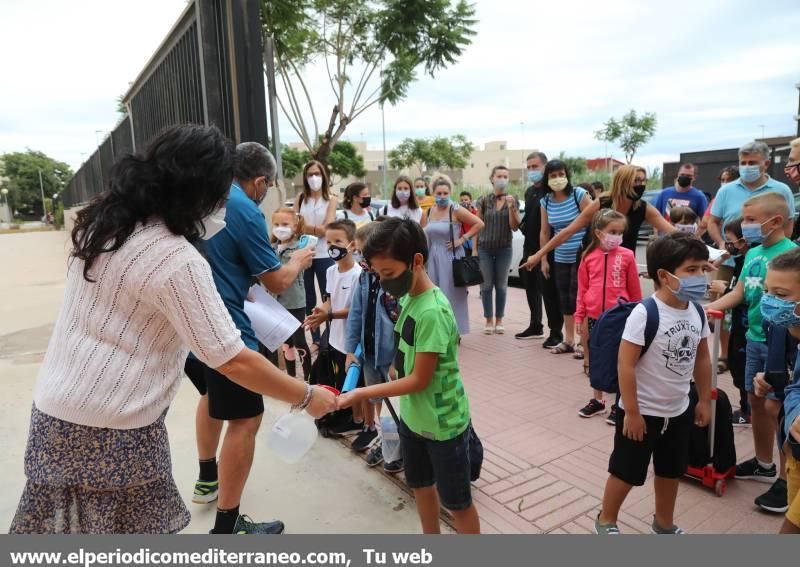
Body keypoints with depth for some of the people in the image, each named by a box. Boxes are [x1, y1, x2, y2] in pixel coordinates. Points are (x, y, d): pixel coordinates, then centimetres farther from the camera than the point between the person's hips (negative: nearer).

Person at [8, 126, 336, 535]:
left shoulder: (104, 221, 1)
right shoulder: (176, 260, -24)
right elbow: (233, 363, -23)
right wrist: (308, 398, -12)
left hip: (56, 403, 8)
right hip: (109, 427, -8)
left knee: (73, 522, 21)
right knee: (130, 528, 9)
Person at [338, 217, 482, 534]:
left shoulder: (432, 312, -28)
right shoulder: (408, 298, -2)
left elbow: (419, 380, -24)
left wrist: (361, 394, -21)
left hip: (443, 424, -9)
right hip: (412, 417, 9)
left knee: (457, 502, 11)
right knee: (421, 486, 25)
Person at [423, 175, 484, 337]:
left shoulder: (456, 210, -8)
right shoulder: (429, 212, 8)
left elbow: (479, 224, -10)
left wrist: (462, 239, -12)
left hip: (451, 256, -5)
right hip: (434, 257, 6)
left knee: (452, 294, -2)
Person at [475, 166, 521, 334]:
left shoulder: (513, 200, 1)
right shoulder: (484, 200, 0)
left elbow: (515, 227, -5)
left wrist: (511, 207, -18)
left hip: (504, 249, 0)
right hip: (485, 249, 0)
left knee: (501, 285, 7)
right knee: (486, 285, 2)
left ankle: (499, 320, 18)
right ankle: (489, 320, 13)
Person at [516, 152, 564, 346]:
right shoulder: (529, 191, 15)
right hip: (530, 247, 9)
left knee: (549, 290, -4)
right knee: (531, 287, 16)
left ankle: (556, 332, 5)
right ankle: (536, 326, 29)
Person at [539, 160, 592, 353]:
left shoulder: (579, 194, -9)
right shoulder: (546, 201, 4)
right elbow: (545, 232, 9)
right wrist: (543, 259, 9)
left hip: (582, 257, -5)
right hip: (560, 259, 5)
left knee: (579, 298, -4)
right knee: (564, 299, 12)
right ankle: (568, 340, 24)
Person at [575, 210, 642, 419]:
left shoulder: (626, 256, -6)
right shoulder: (589, 257, 0)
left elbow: (635, 289, 0)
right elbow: (582, 289, 4)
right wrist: (580, 316, 4)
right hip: (594, 316, 3)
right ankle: (597, 400, 30)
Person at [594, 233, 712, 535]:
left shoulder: (697, 313, -3)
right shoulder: (644, 314, -25)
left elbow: (702, 359, 9)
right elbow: (626, 365, -23)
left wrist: (704, 401, 12)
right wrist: (632, 412, -20)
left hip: (679, 411, 7)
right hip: (642, 411, -6)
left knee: (671, 470, 23)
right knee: (626, 472, 10)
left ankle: (664, 523, 46)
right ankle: (606, 521, 33)